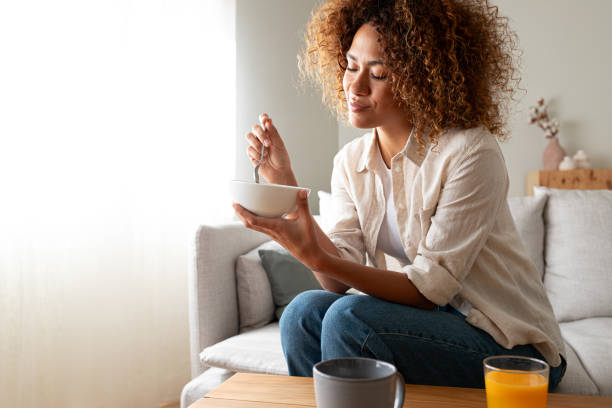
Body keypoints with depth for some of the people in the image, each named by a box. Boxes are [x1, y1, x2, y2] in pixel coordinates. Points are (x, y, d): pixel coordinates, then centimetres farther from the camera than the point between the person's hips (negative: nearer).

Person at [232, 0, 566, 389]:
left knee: (350, 317, -25)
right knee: (306, 311, -16)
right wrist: (286, 184, -14)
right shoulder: (350, 161, 1)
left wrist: (317, 257, -32)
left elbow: (428, 288, -21)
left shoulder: (470, 152, -19)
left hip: (512, 346, -5)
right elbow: (340, 281, -7)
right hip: (436, 323, 5)